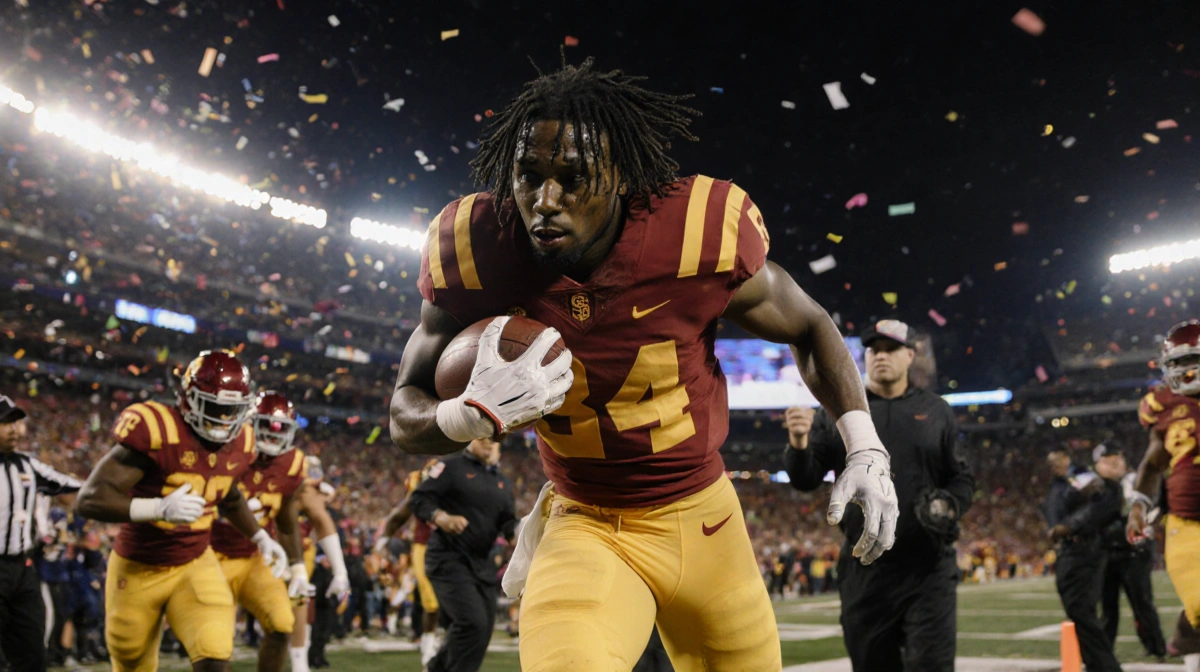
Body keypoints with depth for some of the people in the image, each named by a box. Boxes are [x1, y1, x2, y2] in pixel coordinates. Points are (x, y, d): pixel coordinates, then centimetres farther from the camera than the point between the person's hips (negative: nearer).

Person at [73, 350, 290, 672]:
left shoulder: (239, 444, -4)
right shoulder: (155, 431, -24)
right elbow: (89, 500, -28)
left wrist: (261, 537, 11)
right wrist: (159, 508, -40)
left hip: (194, 565, 3)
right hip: (138, 569, -3)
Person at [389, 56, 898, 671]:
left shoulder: (699, 236, -20)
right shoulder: (477, 255, -16)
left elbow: (808, 329, 0)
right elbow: (405, 421, -7)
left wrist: (865, 449, -6)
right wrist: (478, 412, -28)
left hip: (704, 520, 2)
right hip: (584, 529, -1)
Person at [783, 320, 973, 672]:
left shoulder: (935, 411, 8)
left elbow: (962, 479, 12)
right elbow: (806, 480, 2)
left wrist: (951, 505, -10)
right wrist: (799, 445, -19)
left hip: (928, 568, -1)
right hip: (865, 570, 1)